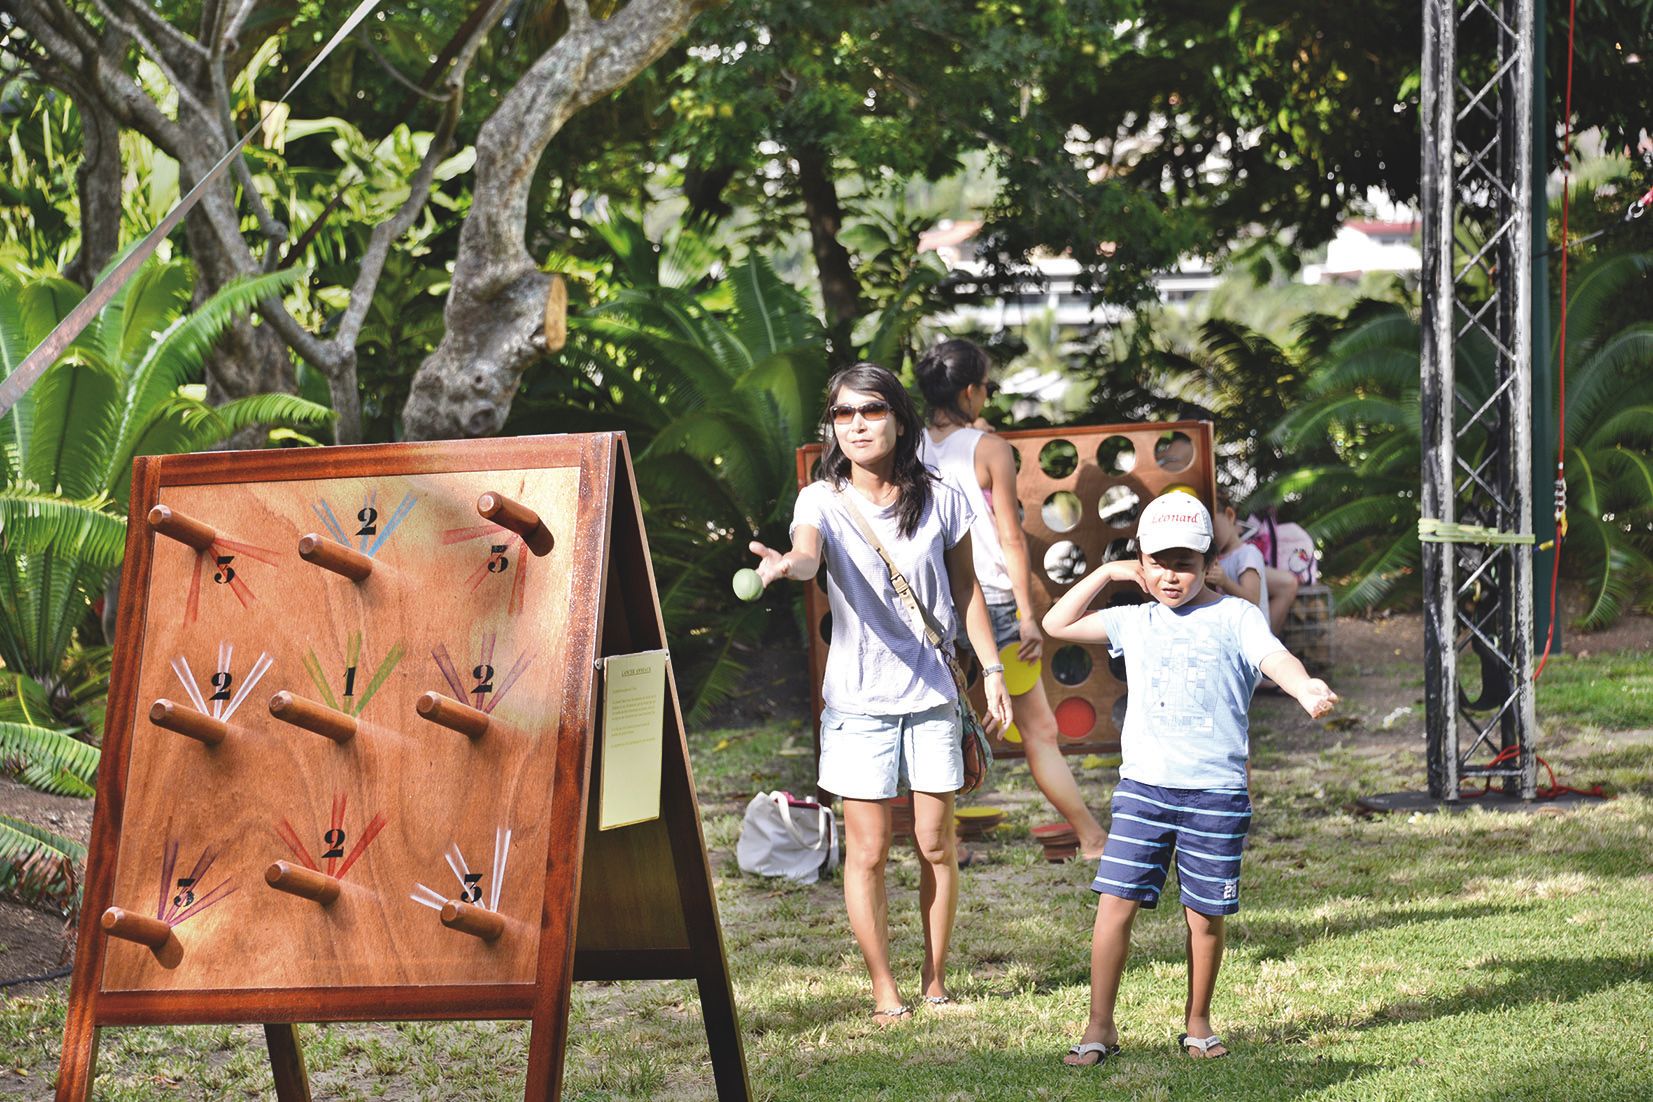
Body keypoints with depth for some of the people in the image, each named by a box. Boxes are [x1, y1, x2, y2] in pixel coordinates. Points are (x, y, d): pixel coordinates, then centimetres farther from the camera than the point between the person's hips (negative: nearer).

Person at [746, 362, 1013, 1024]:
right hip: (858, 700, -2)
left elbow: (965, 588, 12)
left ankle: (935, 982, 21)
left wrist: (993, 670, 9)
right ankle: (884, 990, 8)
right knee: (867, 852, -2)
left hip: (932, 693, 2)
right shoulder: (823, 501, -6)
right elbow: (809, 551, -29)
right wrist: (787, 564, -53)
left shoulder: (939, 501, 1)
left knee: (935, 845, 7)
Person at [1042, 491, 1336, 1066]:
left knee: (1206, 913, 4)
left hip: (1217, 791, -2)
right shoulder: (1135, 622, 13)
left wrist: (1305, 686, -38)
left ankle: (1197, 1023, 21)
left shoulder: (1234, 616, 1)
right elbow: (1057, 624, 15)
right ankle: (1100, 1026, 0)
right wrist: (1106, 573, 8)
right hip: (1143, 786, 2)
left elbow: (1272, 656, -17)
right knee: (1116, 900, -6)